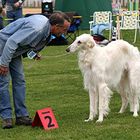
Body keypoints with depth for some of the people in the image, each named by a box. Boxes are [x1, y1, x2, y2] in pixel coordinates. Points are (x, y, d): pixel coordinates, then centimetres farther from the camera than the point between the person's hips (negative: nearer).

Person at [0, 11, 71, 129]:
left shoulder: (47, 29, -4)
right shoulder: (37, 28, -34)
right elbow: (12, 42, -34)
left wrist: (34, 53, 2)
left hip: (15, 50, 9)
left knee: (19, 80, 5)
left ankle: (21, 115, 8)